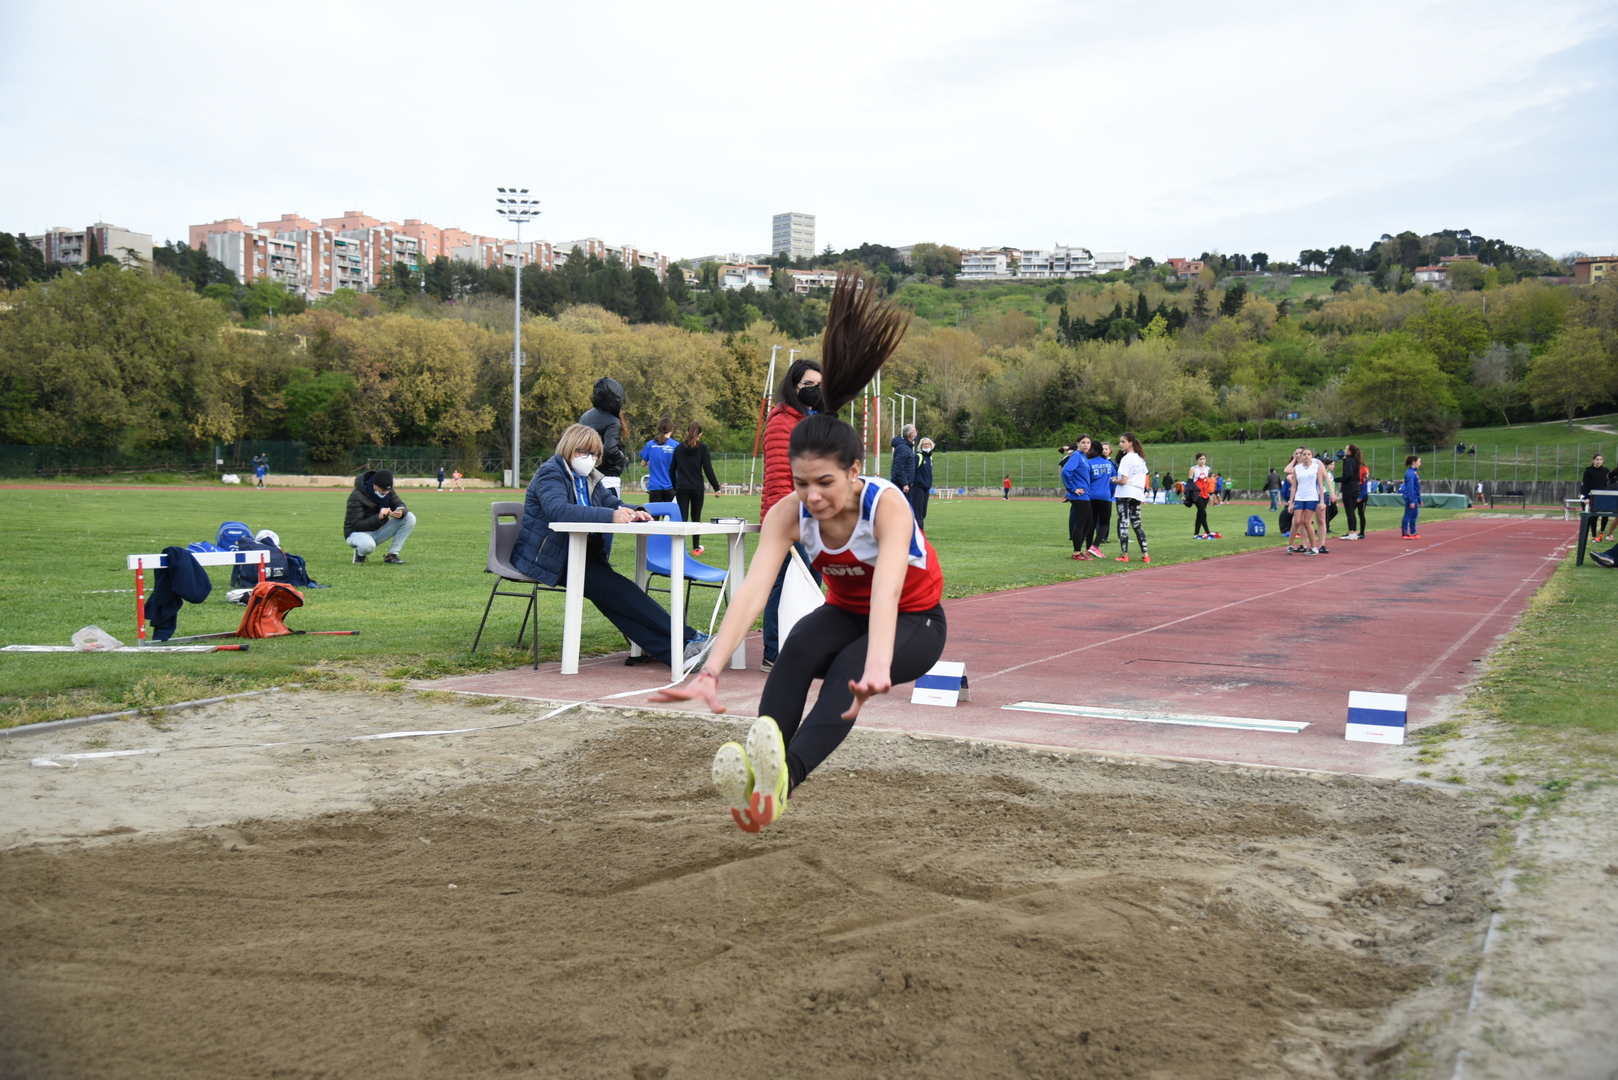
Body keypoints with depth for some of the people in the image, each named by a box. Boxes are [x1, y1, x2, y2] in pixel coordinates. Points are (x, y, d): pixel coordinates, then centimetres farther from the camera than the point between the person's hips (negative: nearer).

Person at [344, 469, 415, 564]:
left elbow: (400, 505, -3)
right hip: (357, 533, -6)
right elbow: (356, 525, -26)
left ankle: (392, 554, -10)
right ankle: (360, 553, -3)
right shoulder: (357, 496, -22)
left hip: (379, 531, 6)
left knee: (410, 518, -14)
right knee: (368, 545, -44)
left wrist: (400, 512, -31)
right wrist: (378, 517, -41)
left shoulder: (388, 491, -4)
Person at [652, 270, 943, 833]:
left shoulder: (886, 505, -33)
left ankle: (786, 776, -57)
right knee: (799, 647, -32)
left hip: (914, 622, -4)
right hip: (845, 612, 4)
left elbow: (886, 589, -50)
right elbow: (753, 589, -35)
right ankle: (754, 768, -47)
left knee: (846, 671, -36)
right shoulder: (790, 512, -22)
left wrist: (876, 667, -68)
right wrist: (711, 671, -49)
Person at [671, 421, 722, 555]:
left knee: (682, 518, 1)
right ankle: (696, 547, 18)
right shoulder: (702, 448, -4)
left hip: (681, 488, 2)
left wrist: (674, 486, 21)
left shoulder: (679, 448, 6)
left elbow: (672, 469, 10)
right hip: (697, 488, -2)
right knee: (696, 517, 10)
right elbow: (708, 469, -10)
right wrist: (716, 488, -6)